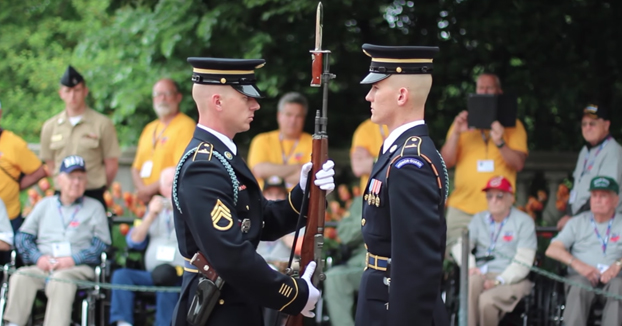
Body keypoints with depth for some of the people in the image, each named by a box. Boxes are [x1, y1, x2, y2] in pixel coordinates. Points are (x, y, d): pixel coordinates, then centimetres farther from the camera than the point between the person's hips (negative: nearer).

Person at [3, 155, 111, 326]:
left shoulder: (94, 207, 18)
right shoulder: (44, 205, 26)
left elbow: (101, 243, 5)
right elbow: (23, 236, 17)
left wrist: (74, 259, -10)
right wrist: (38, 257, -3)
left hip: (78, 268, -3)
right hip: (43, 266, 3)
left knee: (60, 280, -37)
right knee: (21, 277, -30)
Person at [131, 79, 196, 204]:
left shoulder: (185, 126, -5)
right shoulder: (149, 129, 20)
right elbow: (136, 168, 20)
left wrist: (151, 189, -12)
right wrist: (141, 189, -2)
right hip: (146, 200, 6)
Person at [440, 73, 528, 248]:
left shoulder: (512, 125, 9)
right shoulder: (463, 122, 14)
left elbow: (518, 164, -3)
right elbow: (446, 162, 5)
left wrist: (500, 143, -19)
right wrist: (456, 134, -10)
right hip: (462, 206, 2)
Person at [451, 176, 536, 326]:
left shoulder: (524, 222, 2)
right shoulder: (479, 219, 17)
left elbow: (523, 261, -7)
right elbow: (460, 246, 8)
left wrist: (499, 281, -19)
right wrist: (470, 267, -13)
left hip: (512, 279, -3)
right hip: (483, 275, 3)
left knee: (487, 300, -34)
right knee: (472, 280, -34)